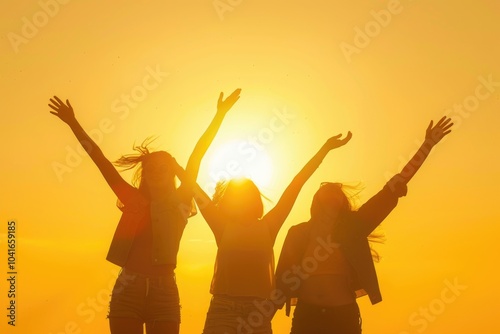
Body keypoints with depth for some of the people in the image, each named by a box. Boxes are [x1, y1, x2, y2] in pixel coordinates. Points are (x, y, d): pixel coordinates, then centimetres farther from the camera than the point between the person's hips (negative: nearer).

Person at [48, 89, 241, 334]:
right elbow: (101, 161, 12)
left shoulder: (179, 202, 9)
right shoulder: (133, 200, 12)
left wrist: (220, 114, 1)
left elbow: (196, 156, 4)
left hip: (164, 291, -1)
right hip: (127, 289, 1)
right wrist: (73, 124, 12)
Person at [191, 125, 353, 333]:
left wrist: (325, 149, 13)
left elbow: (296, 184, 12)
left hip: (258, 312, 2)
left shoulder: (267, 226, 13)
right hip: (223, 309, -1)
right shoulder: (222, 225, 10)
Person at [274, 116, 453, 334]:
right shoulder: (298, 233, 9)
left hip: (344, 316, 1)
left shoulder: (354, 225, 8)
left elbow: (393, 189, 5)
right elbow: (283, 277, 5)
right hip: (306, 315, 0)